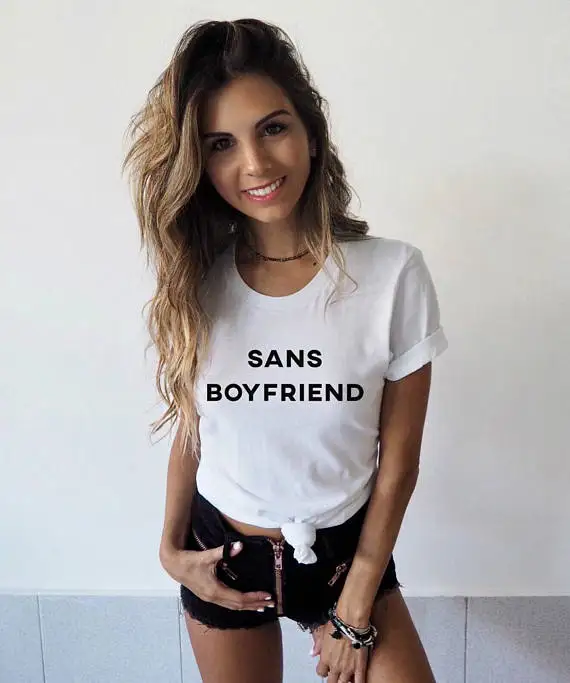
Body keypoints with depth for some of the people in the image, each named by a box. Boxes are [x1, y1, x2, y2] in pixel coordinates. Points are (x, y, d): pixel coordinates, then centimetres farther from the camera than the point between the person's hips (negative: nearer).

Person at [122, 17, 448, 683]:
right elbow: (190, 433, 2)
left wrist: (355, 606, -6)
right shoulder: (193, 282, -10)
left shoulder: (394, 274, -18)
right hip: (221, 555, 2)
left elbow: (398, 462, -12)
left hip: (346, 550, -1)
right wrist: (171, 548, -1)